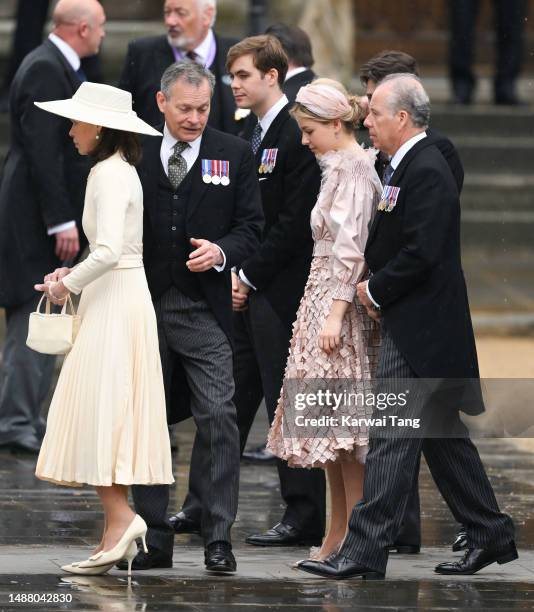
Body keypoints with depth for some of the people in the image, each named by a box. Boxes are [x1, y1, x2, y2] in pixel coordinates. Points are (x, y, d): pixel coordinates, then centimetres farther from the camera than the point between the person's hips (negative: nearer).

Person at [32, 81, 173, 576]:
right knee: (112, 417, 9)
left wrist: (68, 285, -11)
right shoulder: (122, 170, 15)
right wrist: (74, 275, 11)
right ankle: (116, 533, 9)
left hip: (114, 305, -10)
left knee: (94, 414, -9)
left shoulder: (109, 174, -15)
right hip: (120, 298, 10)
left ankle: (120, 517, -14)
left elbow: (109, 252, -25)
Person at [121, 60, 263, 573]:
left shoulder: (234, 155, 4)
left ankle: (217, 536, -5)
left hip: (204, 306, -2)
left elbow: (251, 225, 4)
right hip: (143, 305, 2)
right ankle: (154, 536, 13)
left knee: (217, 416, -10)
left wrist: (221, 251, -15)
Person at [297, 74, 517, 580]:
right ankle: (491, 537, 22)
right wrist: (376, 288, 5)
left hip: (419, 329, -10)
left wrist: (376, 291, -12)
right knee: (442, 433, 15)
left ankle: (365, 553, -9)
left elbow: (421, 254, -24)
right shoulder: (409, 166, 14)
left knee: (392, 437, -9)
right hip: (419, 325, 10)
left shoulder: (426, 171, -18)